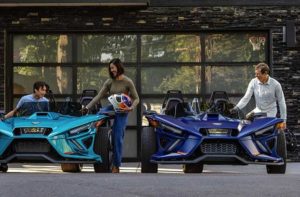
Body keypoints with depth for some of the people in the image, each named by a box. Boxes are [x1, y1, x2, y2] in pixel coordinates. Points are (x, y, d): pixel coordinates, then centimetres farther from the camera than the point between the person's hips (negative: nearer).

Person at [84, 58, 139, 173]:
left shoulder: (127, 82, -4)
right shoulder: (109, 82, 7)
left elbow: (136, 99, -1)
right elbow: (99, 96, 3)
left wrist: (131, 108, -20)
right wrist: (87, 107, -6)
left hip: (122, 112, -4)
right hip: (111, 108, 4)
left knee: (118, 137, -7)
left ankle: (116, 165, 1)